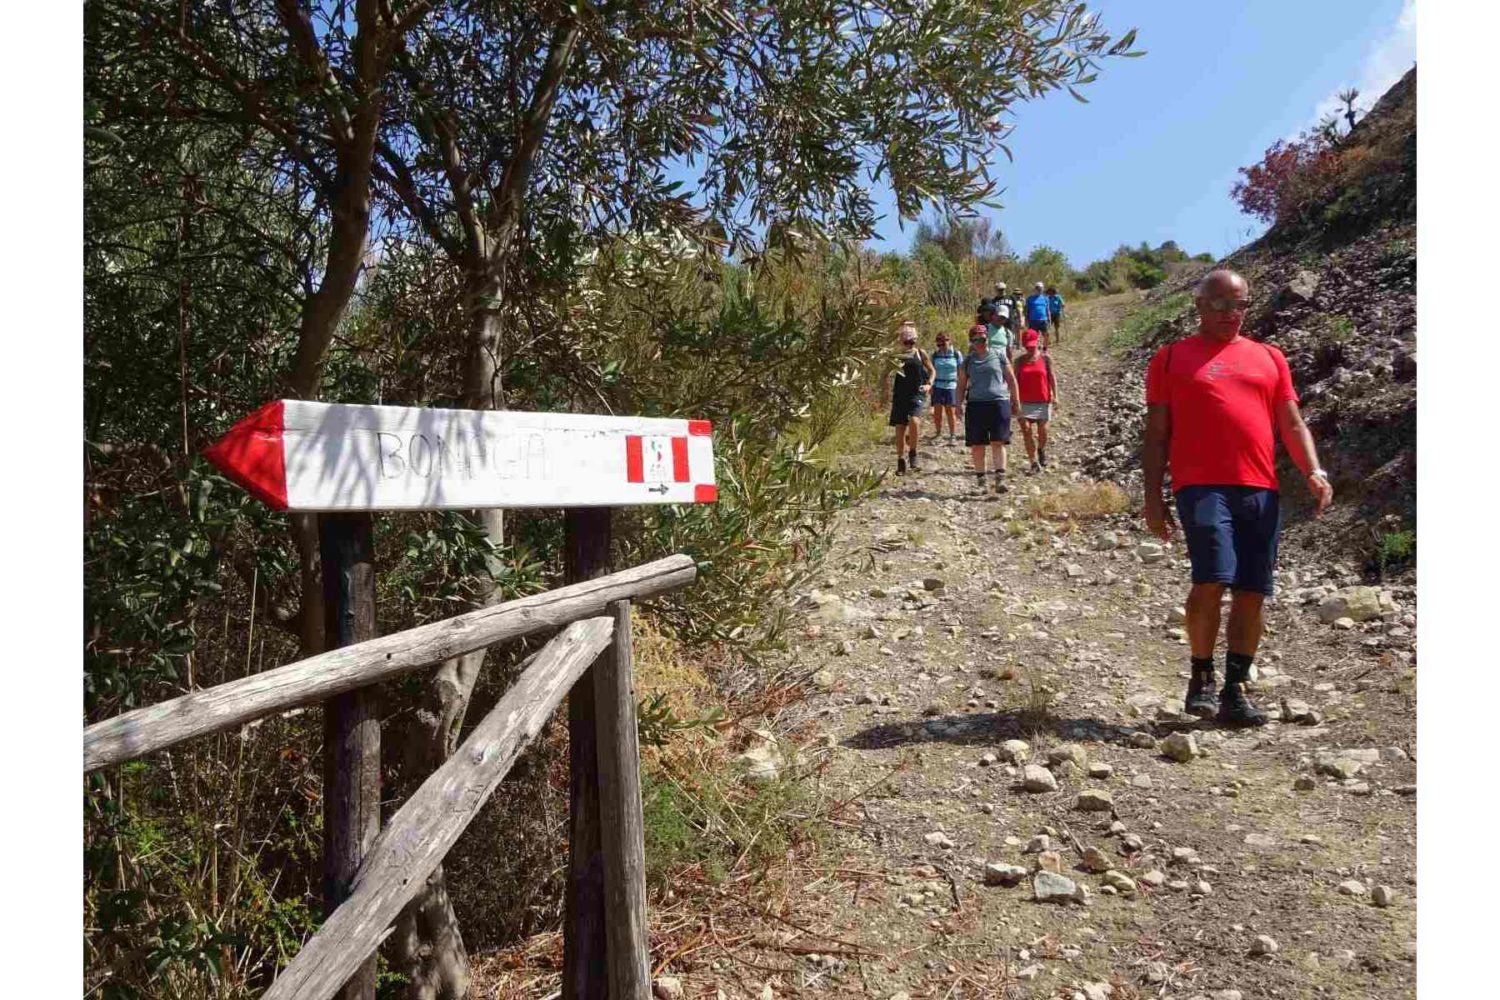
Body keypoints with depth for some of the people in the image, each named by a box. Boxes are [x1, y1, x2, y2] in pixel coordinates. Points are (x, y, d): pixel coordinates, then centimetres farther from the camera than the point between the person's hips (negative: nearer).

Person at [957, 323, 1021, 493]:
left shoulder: (999, 356, 9)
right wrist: (960, 404, 3)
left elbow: (1011, 380, 13)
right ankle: (980, 481, 10)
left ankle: (1000, 479, -10)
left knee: (997, 442, -7)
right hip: (975, 404, 1)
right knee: (977, 445, 2)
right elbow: (961, 385, 15)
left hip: (999, 402, -1)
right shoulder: (968, 361, 11)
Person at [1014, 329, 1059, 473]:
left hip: (1043, 400, -1)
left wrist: (1054, 395, -5)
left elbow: (1051, 377, 3)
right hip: (1025, 402, 1)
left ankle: (1041, 450, 36)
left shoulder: (1045, 358, 3)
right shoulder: (1020, 360, 5)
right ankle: (1034, 464, -2)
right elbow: (1015, 380, 6)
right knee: (1026, 431, -8)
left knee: (1042, 430, 2)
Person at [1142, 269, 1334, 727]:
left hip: (1262, 490, 4)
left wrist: (1314, 471, 0)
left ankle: (1235, 691, 13)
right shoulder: (1172, 357, 11)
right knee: (1212, 579, -18)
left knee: (1251, 592, 2)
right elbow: (1157, 433, 7)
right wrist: (1153, 496, 0)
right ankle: (1201, 677, 3)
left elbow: (1291, 424, 17)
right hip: (1202, 486, -4)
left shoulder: (1269, 358, 20)